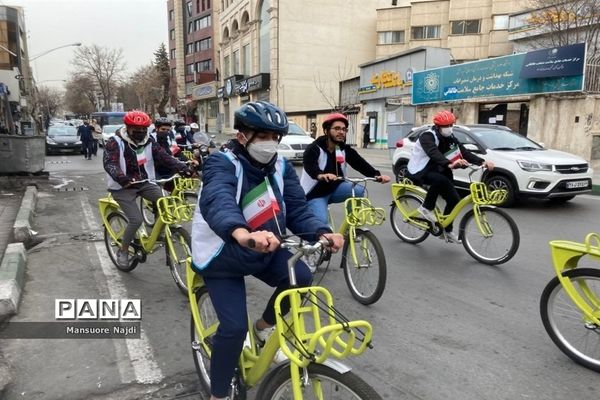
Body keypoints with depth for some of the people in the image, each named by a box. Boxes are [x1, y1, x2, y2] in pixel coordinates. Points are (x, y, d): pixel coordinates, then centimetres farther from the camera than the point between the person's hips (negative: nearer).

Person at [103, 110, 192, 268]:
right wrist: (121, 177, -48)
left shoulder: (148, 141, 0)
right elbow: (109, 163, -27)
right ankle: (123, 251, 8)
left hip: (145, 183, 5)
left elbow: (163, 156, -11)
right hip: (123, 187, -4)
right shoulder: (115, 142, -14)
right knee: (136, 220, -17)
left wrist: (181, 167, -28)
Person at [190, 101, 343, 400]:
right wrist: (242, 233, -65)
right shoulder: (222, 164, -22)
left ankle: (265, 325, 11)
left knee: (301, 277, -19)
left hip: (265, 252, 5)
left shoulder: (281, 167, -4)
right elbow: (218, 201, -43)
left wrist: (322, 233, -34)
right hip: (223, 258, -4)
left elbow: (297, 209, -12)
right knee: (234, 327, -14)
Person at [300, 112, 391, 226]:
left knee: (359, 190, -19)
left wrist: (376, 175, -35)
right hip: (315, 194, -5)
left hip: (334, 189, 5)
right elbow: (309, 166, -38)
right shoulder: (314, 149, -17)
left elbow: (360, 163, -16)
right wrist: (321, 175, -61)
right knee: (321, 222, -25)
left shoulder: (345, 149, -1)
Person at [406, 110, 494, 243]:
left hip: (434, 170, 8)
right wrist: (449, 164, -56)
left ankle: (447, 231, 14)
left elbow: (464, 152, -5)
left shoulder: (450, 139, 5)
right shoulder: (427, 136, -19)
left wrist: (482, 162, -21)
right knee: (440, 179, -38)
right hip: (419, 171, -8)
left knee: (454, 199, -1)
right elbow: (434, 154, -39)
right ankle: (426, 208, -19)